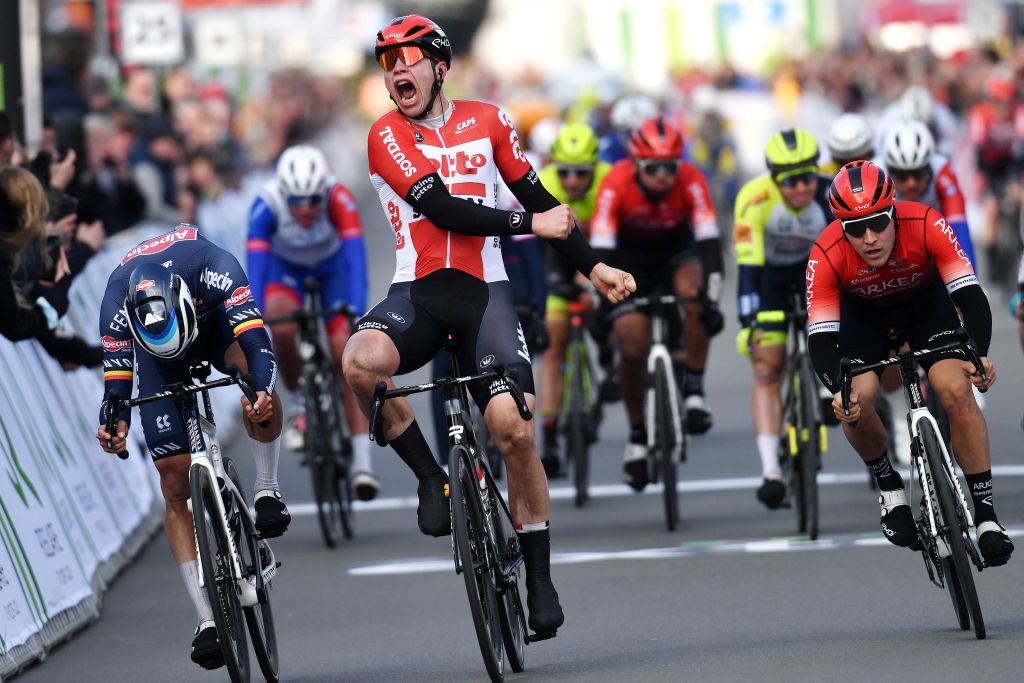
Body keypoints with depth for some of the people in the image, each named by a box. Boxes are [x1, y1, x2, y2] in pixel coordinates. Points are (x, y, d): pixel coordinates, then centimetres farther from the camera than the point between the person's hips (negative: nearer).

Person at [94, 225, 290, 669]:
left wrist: (262, 392, -64)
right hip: (157, 356, 1)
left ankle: (267, 489, -15)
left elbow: (257, 341, -46)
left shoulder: (213, 267, -41)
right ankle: (206, 620, -9)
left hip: (216, 323, 0)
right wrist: (113, 424, -54)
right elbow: (117, 377, -33)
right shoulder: (117, 303, -36)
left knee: (254, 371, -38)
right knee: (175, 485, -10)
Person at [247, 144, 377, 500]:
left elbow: (356, 258, -44)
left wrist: (357, 313, -57)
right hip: (285, 266, 0)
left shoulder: (340, 200, -37)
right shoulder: (266, 205, -36)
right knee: (282, 327, -31)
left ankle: (362, 460, -15)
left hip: (333, 265, 0)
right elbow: (255, 267, -41)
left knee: (346, 350, -16)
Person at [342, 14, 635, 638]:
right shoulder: (387, 137, 1)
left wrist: (594, 268, 16)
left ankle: (540, 578, -1)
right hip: (417, 294, -1)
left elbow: (537, 198, 18)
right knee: (361, 362, -34)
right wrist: (529, 224, -8)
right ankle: (431, 478, -9)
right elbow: (443, 210, -10)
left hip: (484, 294, 1)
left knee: (514, 428, -17)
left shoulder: (487, 122, 9)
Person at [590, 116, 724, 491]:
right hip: (630, 257, 0)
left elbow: (708, 240, -35)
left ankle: (694, 389, -19)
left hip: (675, 250, 0)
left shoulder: (690, 180, -29)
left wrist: (711, 296, -46)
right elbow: (602, 248, -34)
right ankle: (637, 435, 9)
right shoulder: (616, 184, -31)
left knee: (693, 294, -34)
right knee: (632, 348, -12)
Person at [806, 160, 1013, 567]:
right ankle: (890, 489, 6)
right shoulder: (827, 255, -34)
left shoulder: (926, 225, -36)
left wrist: (979, 356, -54)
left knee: (957, 392, -21)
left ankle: (985, 515, -10)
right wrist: (838, 392, -52)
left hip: (925, 302, 0)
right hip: (862, 313, 0)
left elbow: (971, 297, -36)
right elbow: (820, 338, -33)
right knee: (857, 403, -23)